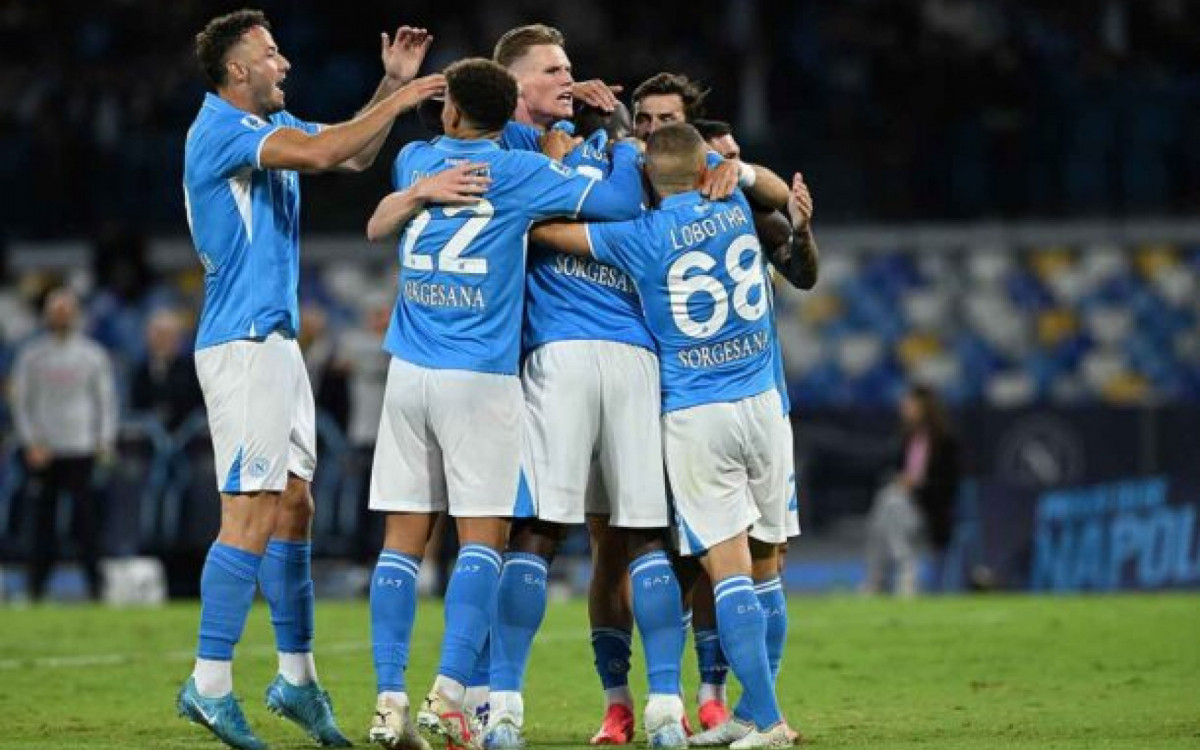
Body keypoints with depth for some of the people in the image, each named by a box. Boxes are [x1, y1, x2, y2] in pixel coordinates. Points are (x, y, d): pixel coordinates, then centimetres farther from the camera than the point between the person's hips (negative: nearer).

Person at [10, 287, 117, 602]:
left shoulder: (93, 355, 6)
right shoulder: (31, 355, 6)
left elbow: (106, 399, 9)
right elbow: (21, 401, 7)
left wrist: (105, 441, -1)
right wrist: (31, 443, -4)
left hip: (81, 449, -1)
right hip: (43, 450, 1)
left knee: (85, 515, -7)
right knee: (43, 517, 2)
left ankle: (95, 583, -6)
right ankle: (37, 585, 7)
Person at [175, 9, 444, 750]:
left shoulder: (271, 125, 15)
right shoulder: (219, 131, -14)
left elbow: (353, 154, 24)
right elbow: (317, 154, -27)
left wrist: (391, 85, 11)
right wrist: (397, 101, -18)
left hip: (277, 341, 10)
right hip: (243, 345, -10)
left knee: (293, 506, 11)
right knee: (252, 514, -12)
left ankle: (297, 676, 16)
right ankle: (210, 684, -11)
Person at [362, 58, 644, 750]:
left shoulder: (416, 161, 10)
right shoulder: (519, 172, -4)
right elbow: (621, 202, -3)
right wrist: (623, 135, 14)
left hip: (409, 375, 4)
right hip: (481, 380, -4)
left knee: (404, 538, 5)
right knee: (483, 537, -1)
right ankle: (450, 693, -13)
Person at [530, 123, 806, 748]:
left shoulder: (642, 237, -8)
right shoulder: (735, 205, 5)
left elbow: (545, 227, -3)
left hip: (693, 413, -4)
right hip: (760, 401, 4)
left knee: (728, 567, -5)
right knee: (761, 564, 11)